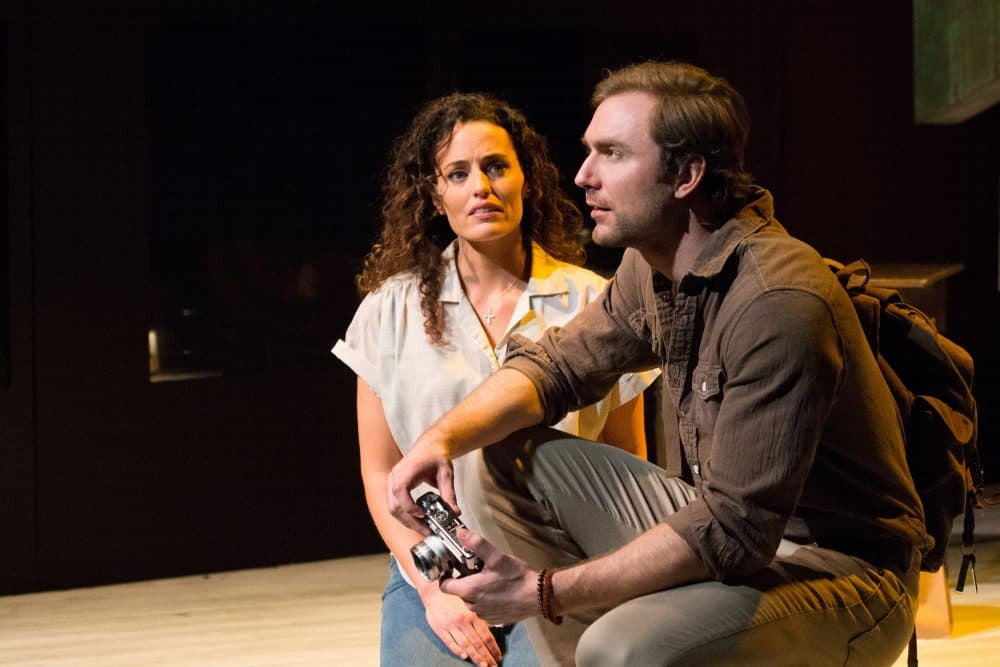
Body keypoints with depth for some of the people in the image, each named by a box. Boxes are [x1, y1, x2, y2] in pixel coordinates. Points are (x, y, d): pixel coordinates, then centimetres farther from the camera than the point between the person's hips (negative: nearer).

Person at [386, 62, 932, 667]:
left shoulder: (776, 303, -26)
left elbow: (733, 529, -28)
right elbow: (556, 364, 12)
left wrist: (545, 592, -28)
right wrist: (443, 436, -10)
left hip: (842, 573, -9)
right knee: (515, 454, 5)